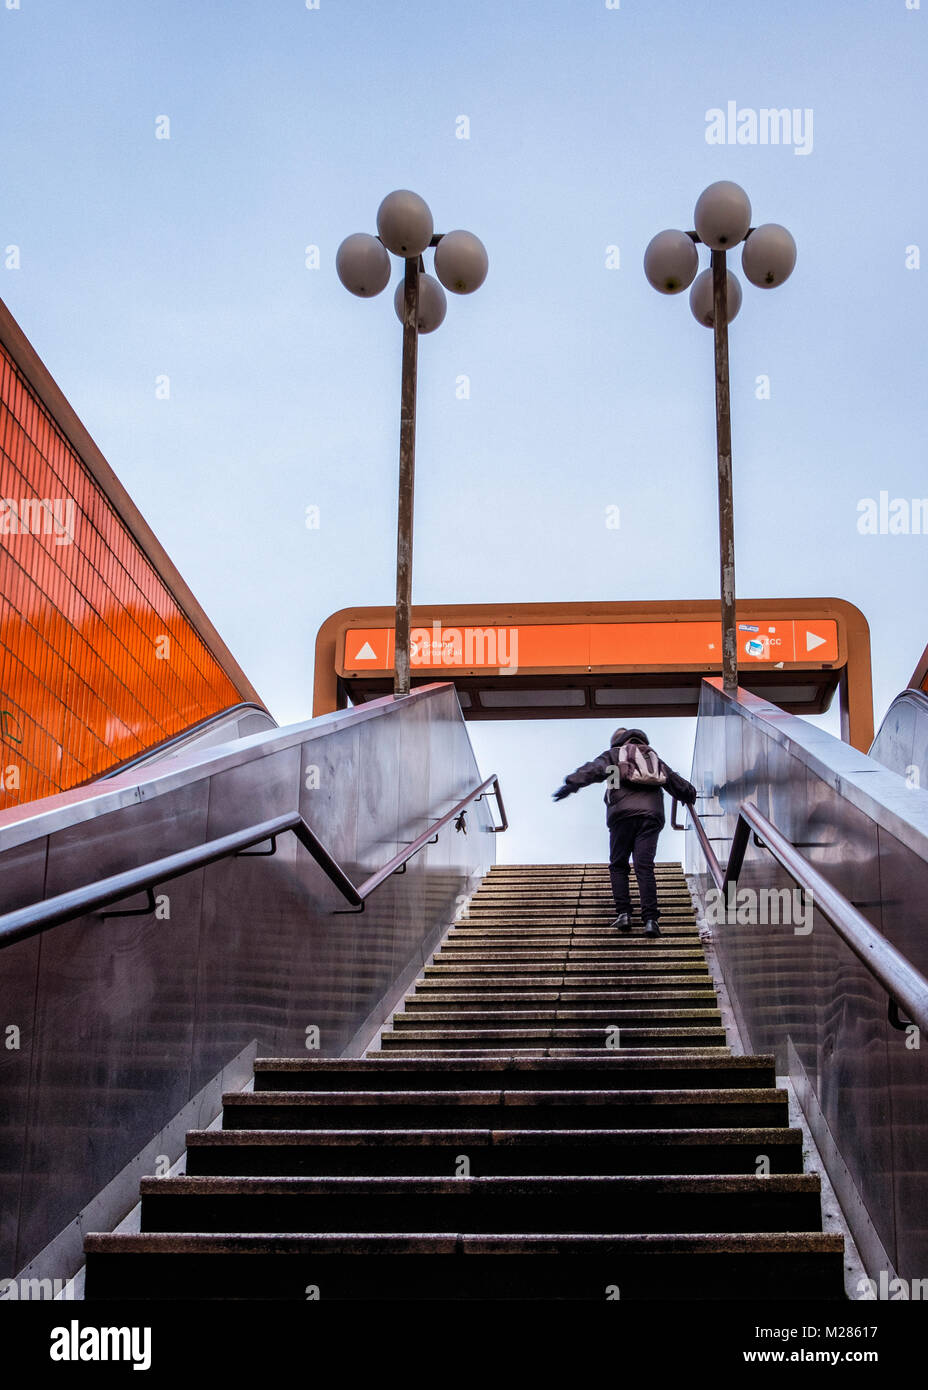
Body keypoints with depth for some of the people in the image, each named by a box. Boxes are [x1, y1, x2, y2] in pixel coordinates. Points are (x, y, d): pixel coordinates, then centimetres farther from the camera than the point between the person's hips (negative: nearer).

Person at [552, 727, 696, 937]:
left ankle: (623, 913, -3)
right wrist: (689, 795, 59)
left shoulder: (614, 754, 18)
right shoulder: (655, 759, 29)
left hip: (623, 814, -3)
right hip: (652, 815, 3)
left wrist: (572, 784, -18)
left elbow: (594, 769, -3)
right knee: (644, 868, -2)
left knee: (618, 865, 10)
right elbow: (678, 783, 38)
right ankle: (650, 919, -15)